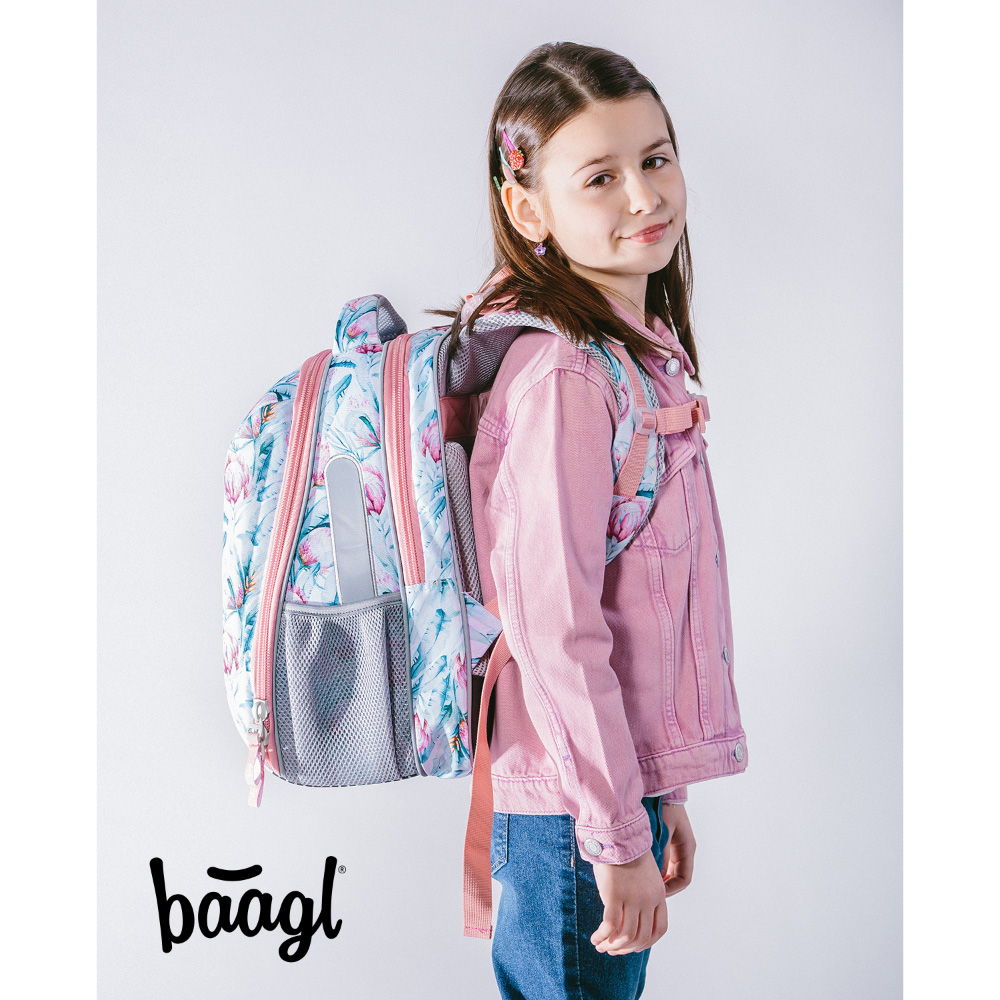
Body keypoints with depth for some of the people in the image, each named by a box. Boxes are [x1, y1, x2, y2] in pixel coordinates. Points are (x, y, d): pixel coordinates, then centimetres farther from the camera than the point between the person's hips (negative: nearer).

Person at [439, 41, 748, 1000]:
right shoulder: (562, 373, -20)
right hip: (572, 811, -8)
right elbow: (555, 627, -22)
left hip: (625, 772, 8)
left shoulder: (648, 348, 10)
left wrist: (663, 792, 17)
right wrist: (619, 837, -16)